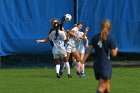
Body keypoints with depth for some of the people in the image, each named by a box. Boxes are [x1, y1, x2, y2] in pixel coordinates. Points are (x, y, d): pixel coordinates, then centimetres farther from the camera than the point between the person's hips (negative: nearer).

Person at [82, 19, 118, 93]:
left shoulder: (95, 38, 3)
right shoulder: (109, 39, -8)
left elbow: (88, 51, 0)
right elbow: (113, 54, -6)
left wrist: (82, 62, 2)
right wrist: (116, 49, 16)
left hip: (96, 64, 5)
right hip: (106, 65, -5)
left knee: (107, 84, 20)